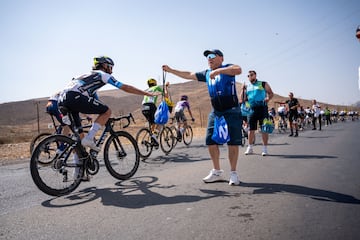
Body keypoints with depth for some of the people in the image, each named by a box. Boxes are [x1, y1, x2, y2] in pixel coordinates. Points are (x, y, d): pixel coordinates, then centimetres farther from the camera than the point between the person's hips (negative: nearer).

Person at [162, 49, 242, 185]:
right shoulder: (207, 74, 13)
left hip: (232, 111, -6)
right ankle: (216, 172, 15)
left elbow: (238, 70, -26)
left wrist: (218, 71, -29)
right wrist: (170, 70, 17)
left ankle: (233, 173, 8)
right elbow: (189, 75, 18)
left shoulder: (227, 68, -4)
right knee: (211, 141, 2)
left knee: (233, 142, -3)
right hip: (216, 112, 6)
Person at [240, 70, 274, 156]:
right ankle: (250, 147, 16)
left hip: (262, 108, -2)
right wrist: (243, 90, -1)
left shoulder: (263, 84, 9)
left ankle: (265, 148, 3)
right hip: (251, 109, 3)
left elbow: (271, 93, 9)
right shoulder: (246, 86, 16)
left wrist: (268, 98, -12)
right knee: (251, 129, 5)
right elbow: (242, 99, 13)